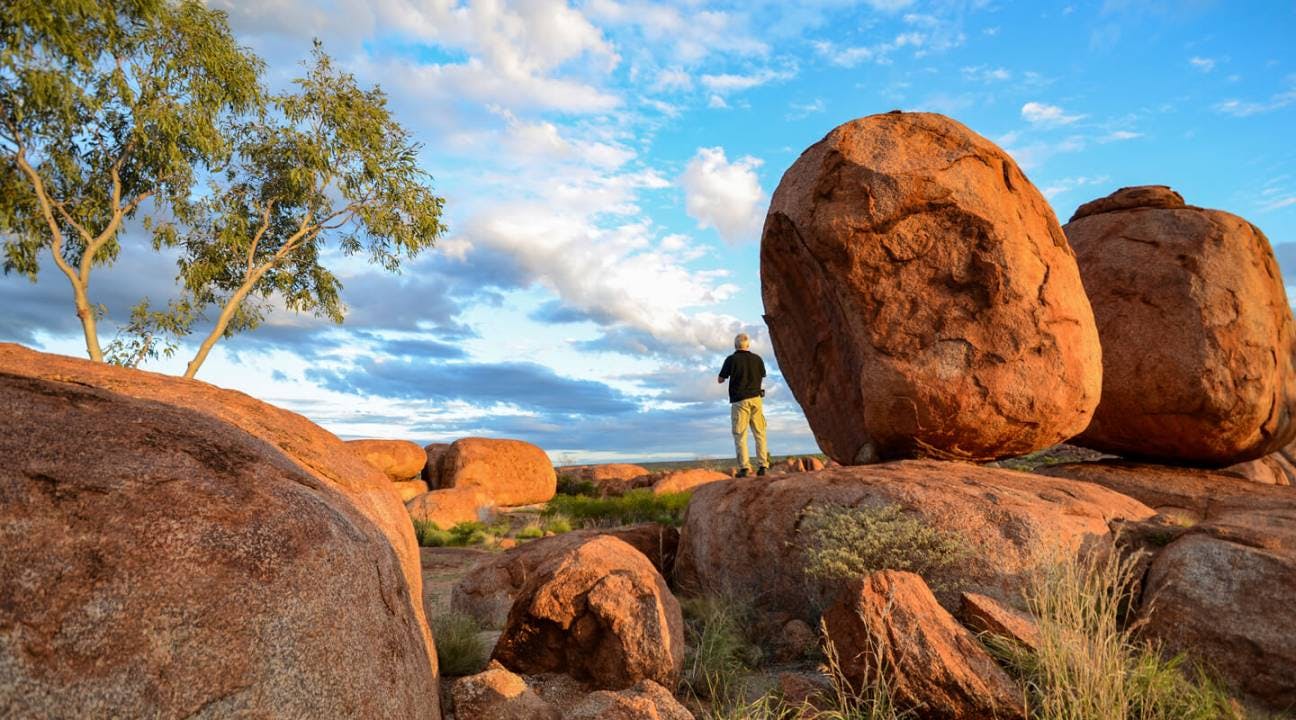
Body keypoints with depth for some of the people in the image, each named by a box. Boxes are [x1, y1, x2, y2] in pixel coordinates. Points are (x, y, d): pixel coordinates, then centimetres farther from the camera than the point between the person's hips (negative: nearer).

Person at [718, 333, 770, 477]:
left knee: (740, 435, -1)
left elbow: (720, 380, 3)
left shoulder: (731, 359, -4)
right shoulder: (757, 359, 4)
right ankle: (762, 465, 3)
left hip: (739, 401, -3)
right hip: (756, 399, 3)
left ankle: (744, 467, -8)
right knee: (760, 433, 8)